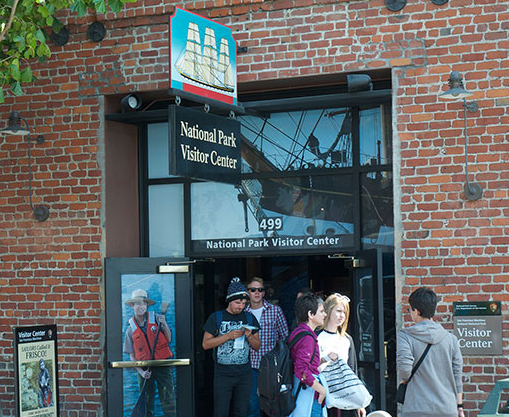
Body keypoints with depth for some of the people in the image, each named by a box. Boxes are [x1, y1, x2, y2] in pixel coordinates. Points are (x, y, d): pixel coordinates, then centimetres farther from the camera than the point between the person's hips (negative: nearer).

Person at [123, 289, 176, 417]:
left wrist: (164, 323, -12)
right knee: (146, 403, 3)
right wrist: (141, 371, -8)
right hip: (144, 368, 1)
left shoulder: (155, 318, 2)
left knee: (168, 401, -6)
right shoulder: (131, 329, 5)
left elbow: (168, 339, 2)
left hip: (162, 364, -1)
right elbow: (132, 356, 6)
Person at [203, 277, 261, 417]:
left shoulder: (249, 318, 10)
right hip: (223, 373, -3)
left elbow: (257, 346, 15)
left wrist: (249, 336, -7)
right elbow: (205, 344, -4)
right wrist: (228, 336, -14)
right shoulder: (216, 317, 1)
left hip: (244, 374, 3)